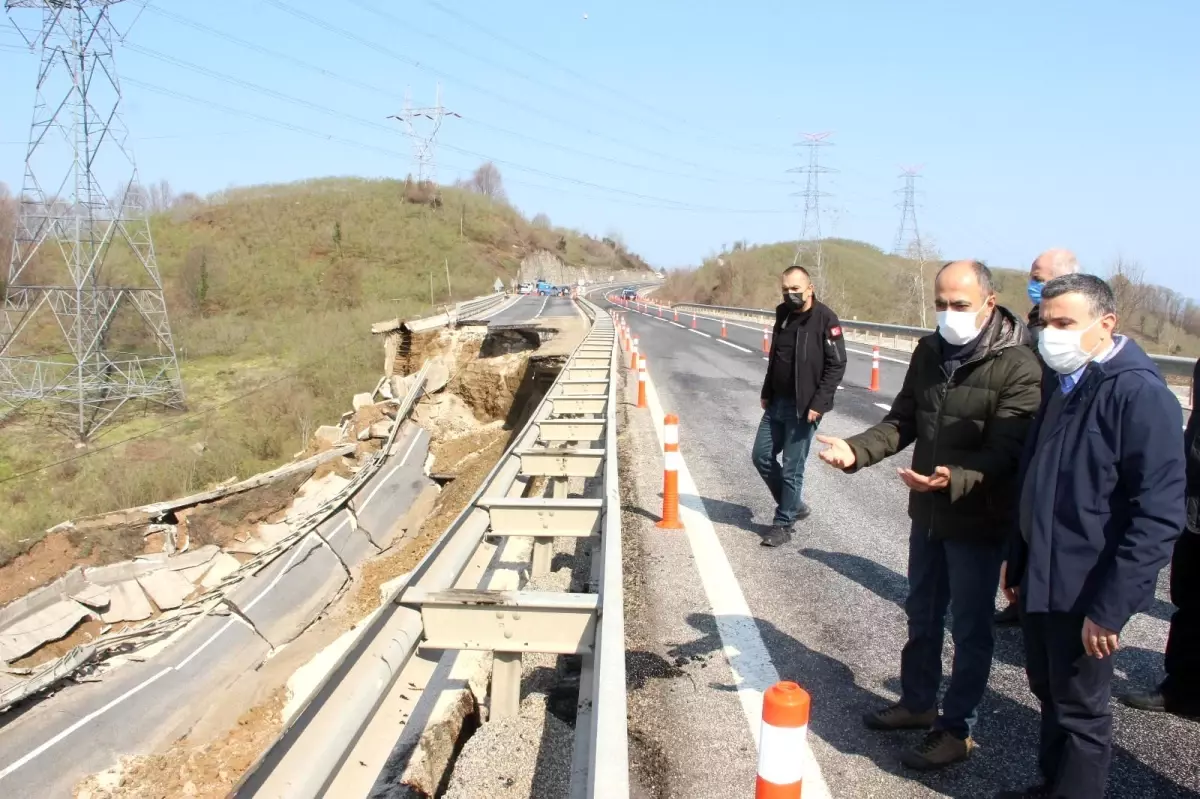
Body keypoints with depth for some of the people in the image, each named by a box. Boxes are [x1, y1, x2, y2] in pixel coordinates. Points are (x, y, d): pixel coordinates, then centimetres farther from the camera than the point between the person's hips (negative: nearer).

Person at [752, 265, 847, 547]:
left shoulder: (825, 318, -13)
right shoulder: (783, 313, 8)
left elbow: (837, 365, -15)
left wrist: (819, 403, -19)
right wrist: (766, 393, 14)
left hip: (803, 407, -7)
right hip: (777, 403, 7)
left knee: (792, 468, -1)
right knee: (762, 456, 11)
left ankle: (783, 524, 14)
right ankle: (794, 506, 29)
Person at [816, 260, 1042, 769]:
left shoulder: (1018, 367, -19)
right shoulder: (929, 352, 2)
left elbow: (1006, 453, -24)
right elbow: (902, 421, 5)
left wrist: (954, 479, -42)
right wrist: (856, 450, -12)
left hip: (979, 522, -6)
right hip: (927, 514, 7)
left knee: (969, 629, 9)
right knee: (922, 616, 22)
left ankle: (957, 730, 26)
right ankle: (918, 702, 42)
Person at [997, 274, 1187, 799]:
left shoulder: (1139, 394, -19)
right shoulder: (1063, 385, 8)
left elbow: (1158, 516, -22)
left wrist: (1111, 607, -22)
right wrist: (1016, 556, 17)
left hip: (1084, 591, -8)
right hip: (1040, 578, 8)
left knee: (1081, 709, 9)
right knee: (1049, 693, 21)